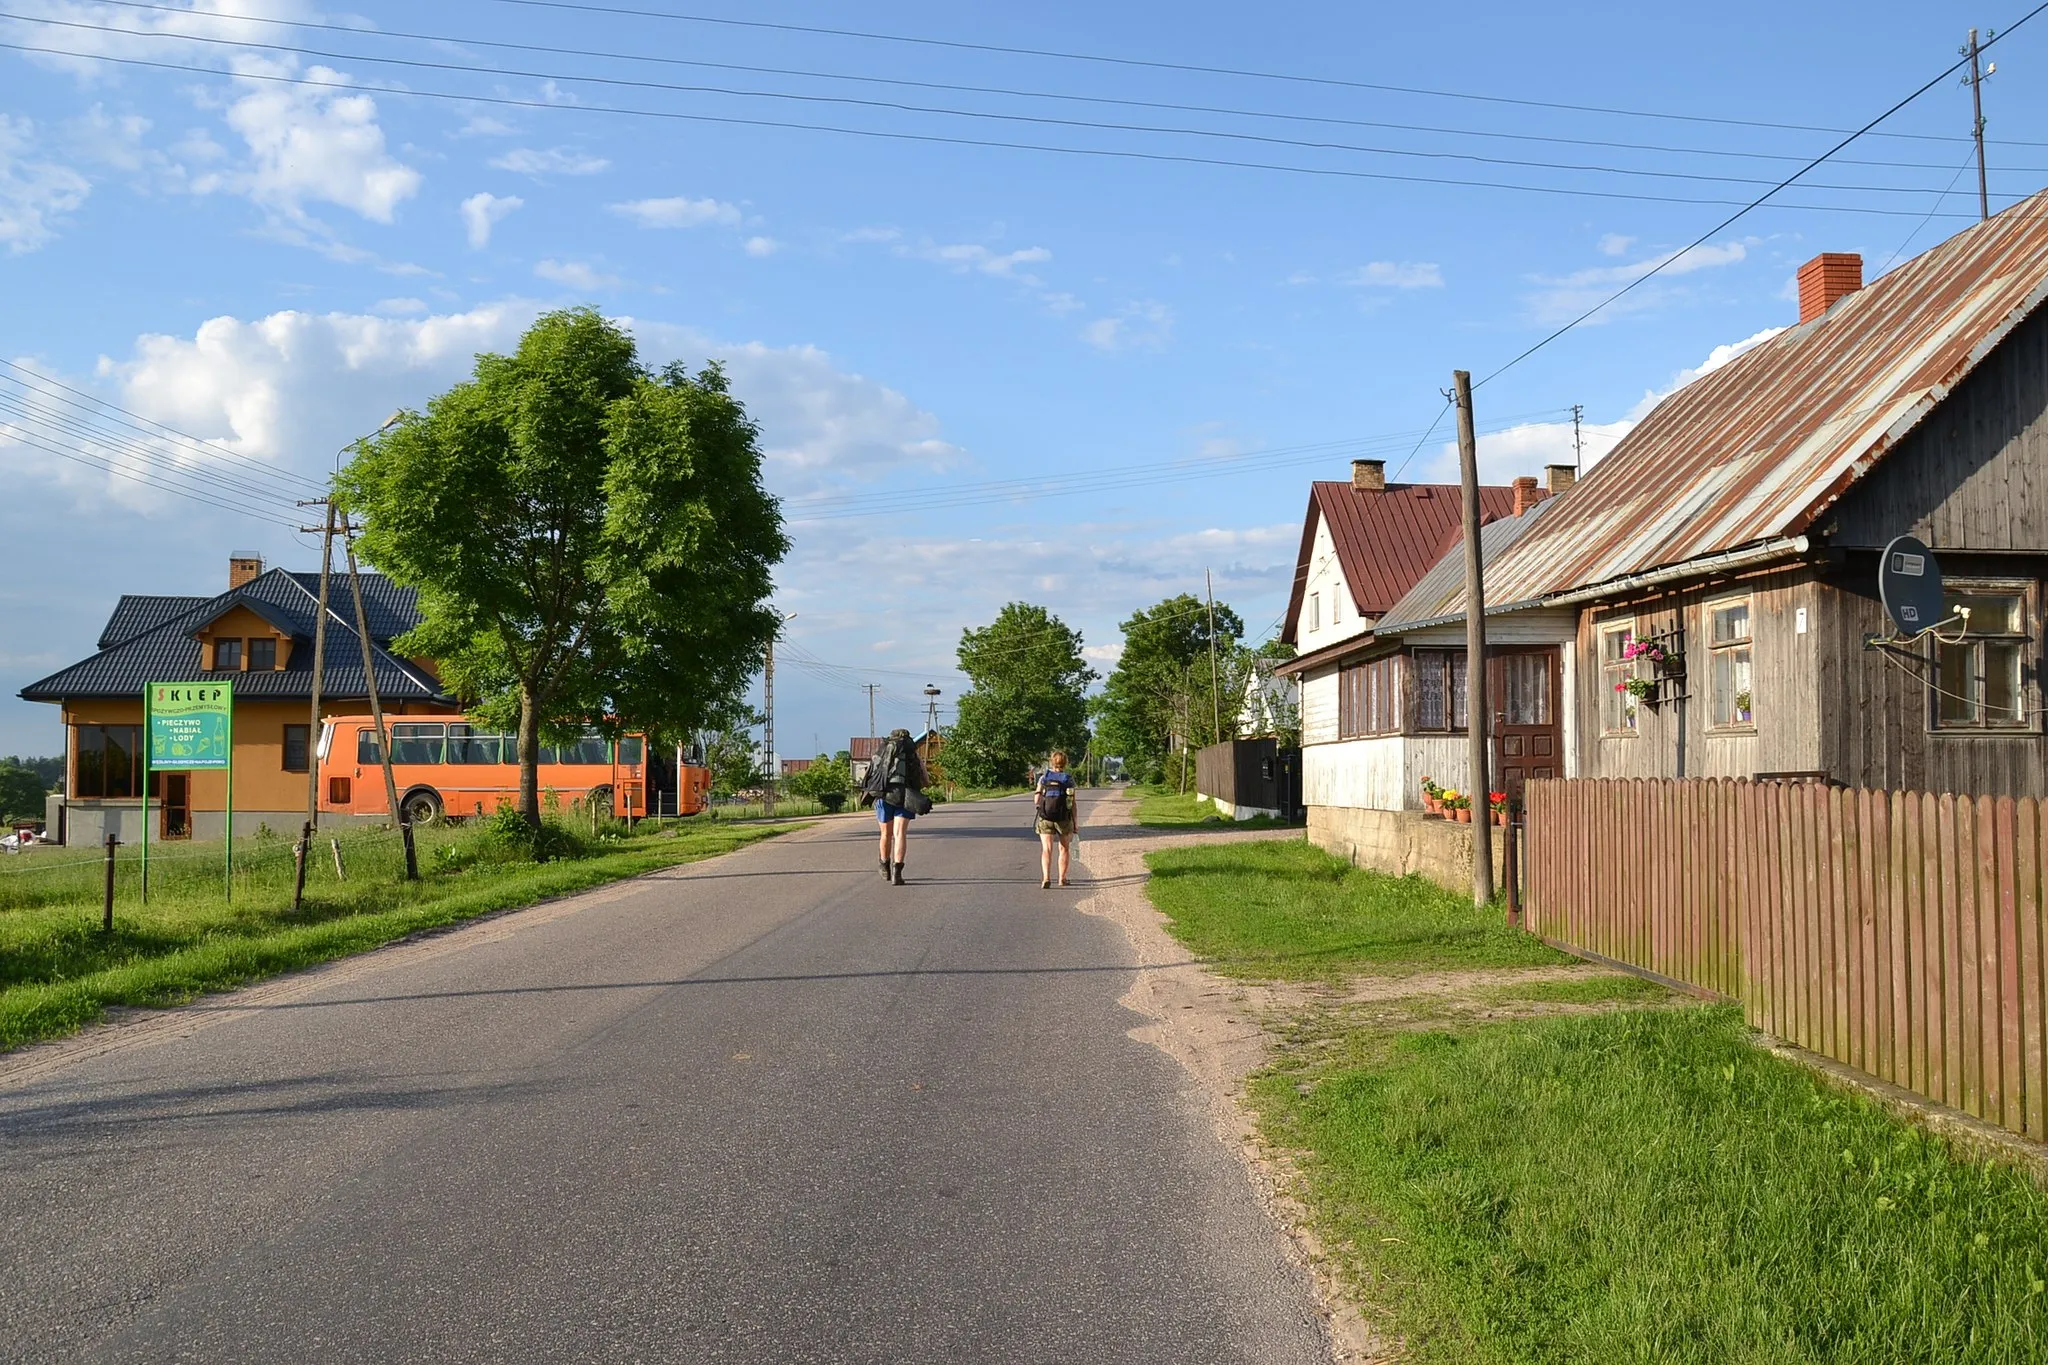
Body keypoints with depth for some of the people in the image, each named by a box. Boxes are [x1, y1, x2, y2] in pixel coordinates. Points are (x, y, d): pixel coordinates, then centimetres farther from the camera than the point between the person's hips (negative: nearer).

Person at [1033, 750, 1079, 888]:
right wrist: (1076, 824, 1)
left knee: (1046, 849, -3)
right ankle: (1062, 878, 23)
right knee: (1064, 848, 18)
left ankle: (1046, 878, -21)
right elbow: (1074, 804, -5)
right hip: (1064, 819, 0)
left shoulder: (1043, 777, 1)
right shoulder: (1069, 779, -2)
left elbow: (1036, 801, -2)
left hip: (1045, 818, 0)